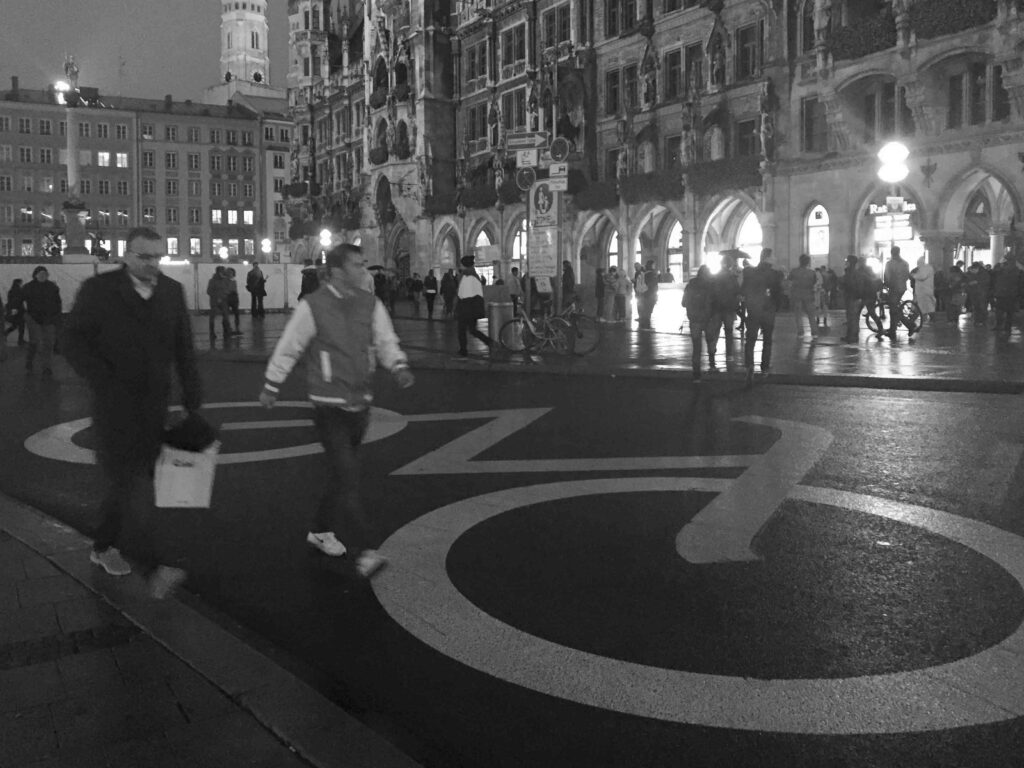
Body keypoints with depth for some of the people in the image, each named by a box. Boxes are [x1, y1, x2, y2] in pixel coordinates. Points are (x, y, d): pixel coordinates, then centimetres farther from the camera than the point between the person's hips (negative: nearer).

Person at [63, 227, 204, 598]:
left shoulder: (173, 291, 6)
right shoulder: (98, 290, -4)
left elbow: (184, 349, 9)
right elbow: (74, 342, -4)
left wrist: (193, 397, 4)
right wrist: (104, 382, -15)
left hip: (155, 406, 4)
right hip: (115, 406, -4)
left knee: (126, 481, 12)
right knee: (130, 484, -8)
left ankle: (103, 546, 32)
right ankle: (154, 566, -11)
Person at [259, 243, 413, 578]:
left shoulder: (370, 304, 2)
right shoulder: (312, 306, -12)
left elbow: (386, 341, 4)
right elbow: (288, 348, -3)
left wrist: (399, 367, -16)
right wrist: (271, 386, 5)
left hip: (360, 405, 6)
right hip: (329, 407, -6)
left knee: (341, 474, 18)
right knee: (347, 479, -11)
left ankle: (320, 531, 38)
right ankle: (366, 550, -10)